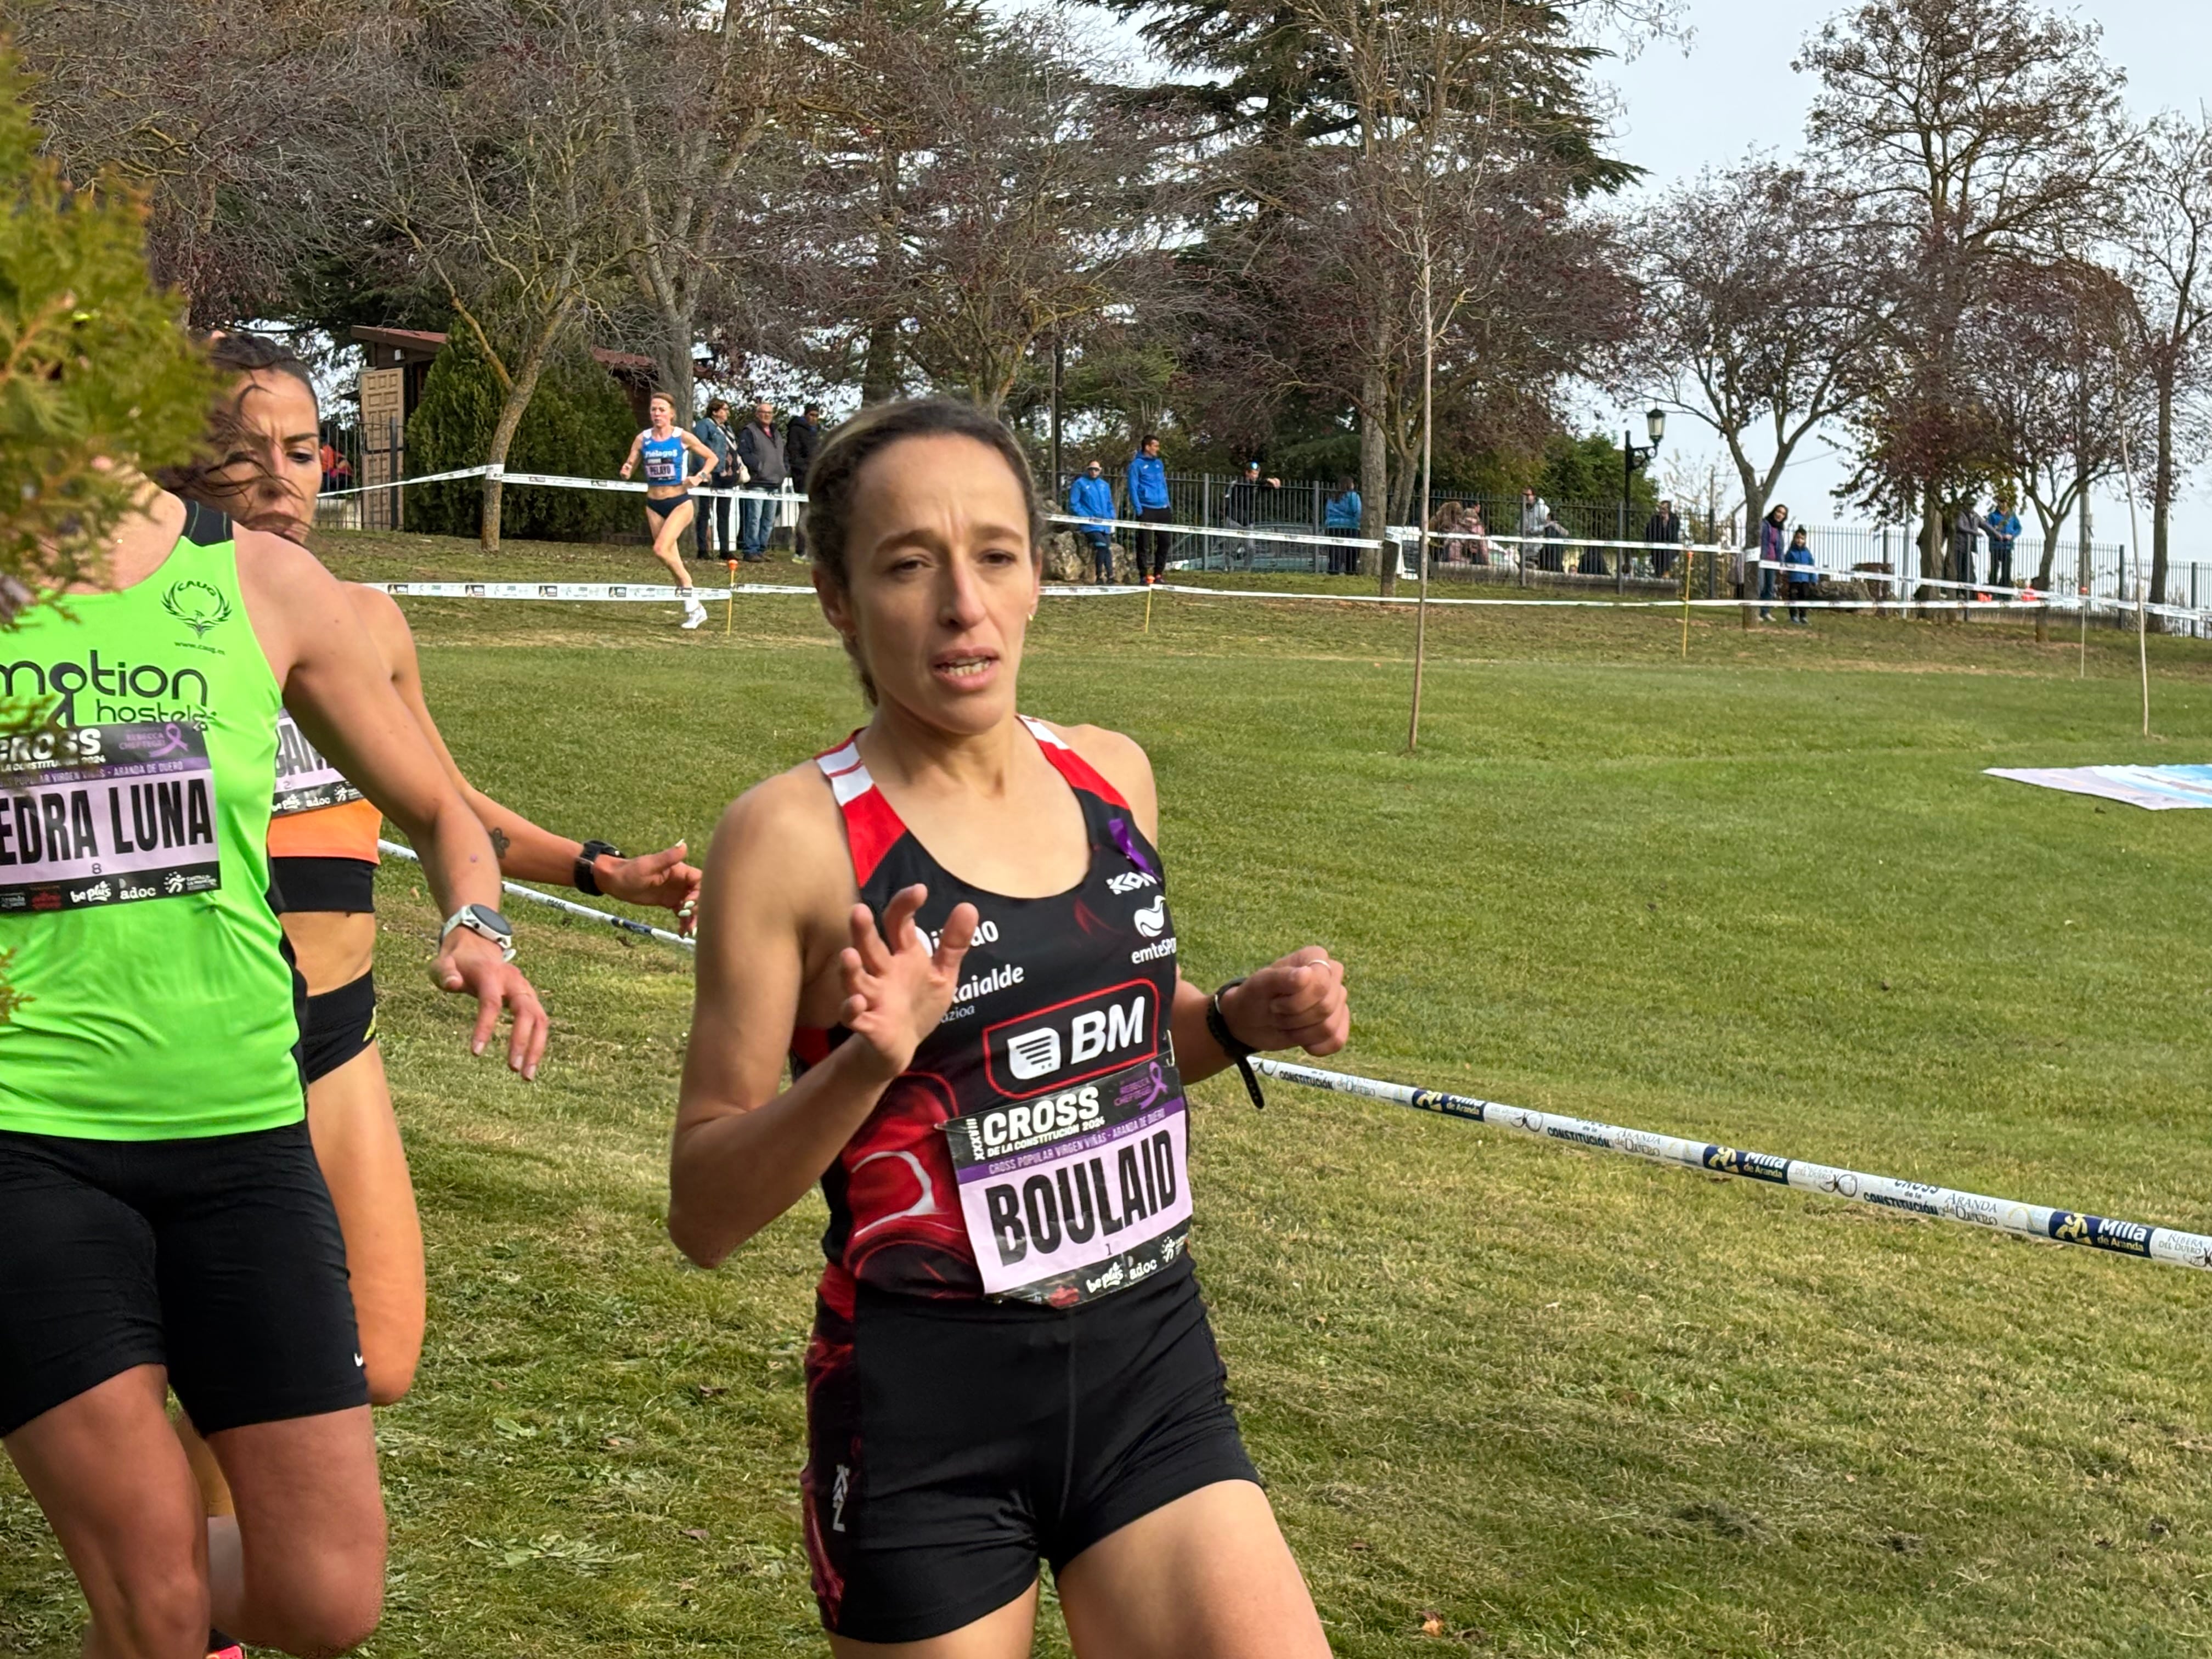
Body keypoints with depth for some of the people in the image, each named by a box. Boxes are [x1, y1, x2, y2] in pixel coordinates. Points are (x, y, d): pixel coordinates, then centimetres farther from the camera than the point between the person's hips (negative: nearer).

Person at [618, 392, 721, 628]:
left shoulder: (683, 437, -6)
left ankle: (687, 590, -4)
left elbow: (712, 458, 2)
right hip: (654, 505, 4)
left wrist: (699, 476, -14)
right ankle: (694, 608, 19)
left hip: (680, 503, -4)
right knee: (672, 559, 7)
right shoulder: (643, 439, 1)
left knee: (661, 550, -23)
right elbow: (629, 466, 2)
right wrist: (626, 470, -21)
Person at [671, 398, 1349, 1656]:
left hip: (1150, 1369, 4)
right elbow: (704, 1215, -11)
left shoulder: (1113, 777, 3)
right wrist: (864, 1065, -26)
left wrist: (1242, 1021, 2)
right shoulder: (794, 835, -13)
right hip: (926, 1412, -4)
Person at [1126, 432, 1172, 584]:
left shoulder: (1159, 463, 15)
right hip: (1146, 509, -6)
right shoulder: (1137, 464, -2)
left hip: (1162, 509, 6)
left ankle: (1158, 574, 15)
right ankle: (1144, 576, 1)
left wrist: (1167, 503, 12)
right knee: (1144, 544, -4)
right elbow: (1133, 488, -5)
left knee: (1164, 542, 6)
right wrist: (1138, 509, -13)